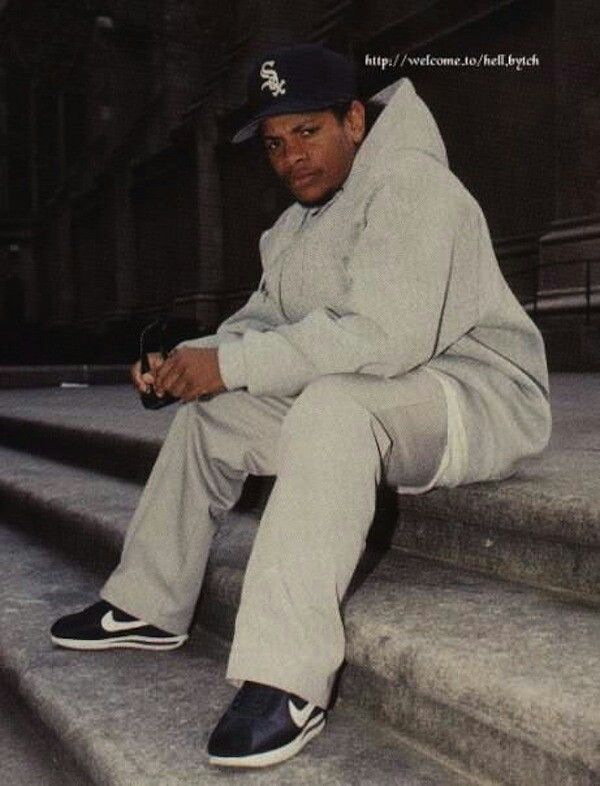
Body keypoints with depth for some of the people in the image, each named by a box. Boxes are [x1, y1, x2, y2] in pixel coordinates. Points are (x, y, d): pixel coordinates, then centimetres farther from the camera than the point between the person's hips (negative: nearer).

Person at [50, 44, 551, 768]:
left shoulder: (411, 185, -18)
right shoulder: (300, 224, 13)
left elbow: (387, 335, -31)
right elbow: (264, 317, 13)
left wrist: (231, 364, -28)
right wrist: (190, 359, -8)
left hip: (478, 394, -9)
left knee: (332, 405, -38)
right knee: (210, 414, 8)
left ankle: (288, 682, -39)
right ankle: (147, 608, 17)